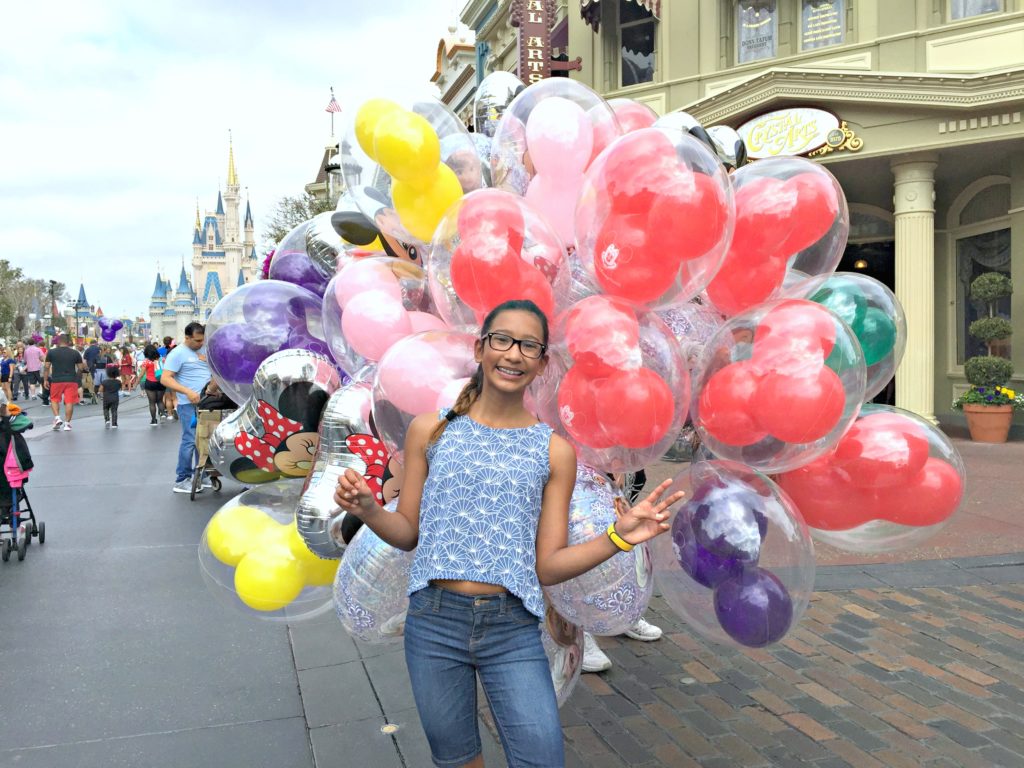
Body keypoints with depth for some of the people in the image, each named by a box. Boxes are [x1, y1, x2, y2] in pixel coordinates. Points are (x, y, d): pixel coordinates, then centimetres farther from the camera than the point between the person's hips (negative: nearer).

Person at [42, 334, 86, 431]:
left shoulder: (51, 352, 2)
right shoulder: (75, 353, 4)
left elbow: (46, 367, 1)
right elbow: (81, 368, 5)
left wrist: (45, 380, 8)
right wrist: (77, 377, 21)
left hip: (56, 380, 0)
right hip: (71, 380, 0)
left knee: (54, 400, 17)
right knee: (69, 402, 3)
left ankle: (57, 418, 2)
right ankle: (67, 423, 3)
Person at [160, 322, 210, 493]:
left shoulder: (205, 350, 14)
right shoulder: (178, 353, -6)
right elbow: (165, 379, -12)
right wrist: (187, 392, -22)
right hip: (189, 405, -7)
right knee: (190, 441, -7)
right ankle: (181, 481, 3)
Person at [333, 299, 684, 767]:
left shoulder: (554, 451, 0)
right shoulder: (431, 430, 1)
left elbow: (548, 567, -1)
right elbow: (408, 534, 6)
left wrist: (617, 537, -15)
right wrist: (368, 510, -14)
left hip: (513, 629, 0)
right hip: (434, 622, 1)